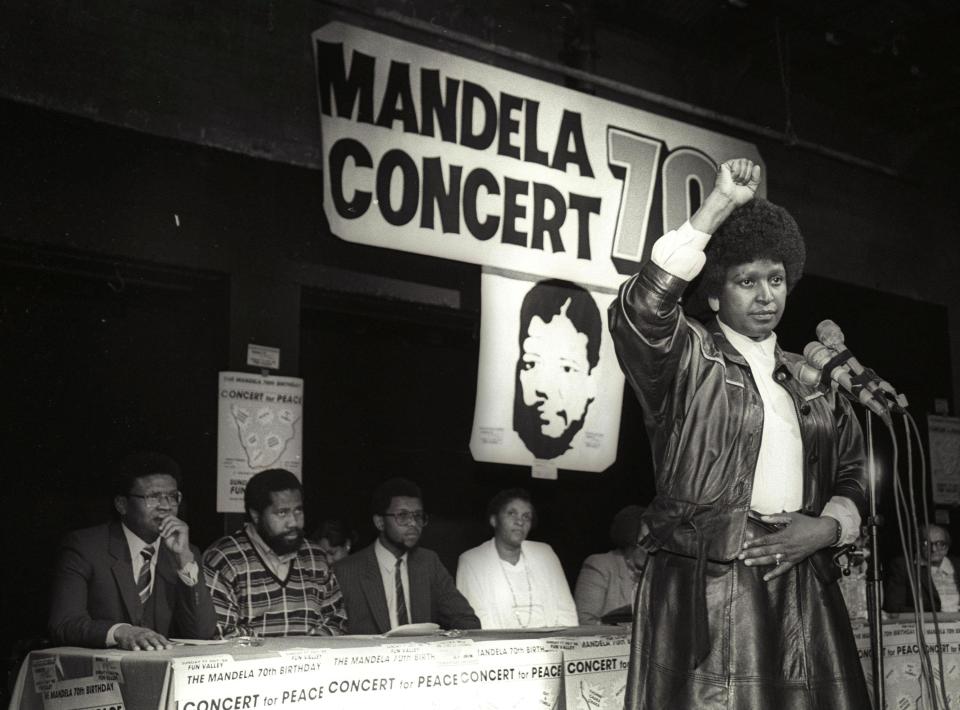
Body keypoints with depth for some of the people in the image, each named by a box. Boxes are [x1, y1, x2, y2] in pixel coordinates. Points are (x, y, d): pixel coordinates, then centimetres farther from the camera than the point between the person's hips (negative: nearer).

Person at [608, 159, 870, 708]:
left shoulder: (810, 379, 19)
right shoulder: (690, 358, 2)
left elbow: (852, 472, 21)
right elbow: (639, 313, -19)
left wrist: (830, 525, -2)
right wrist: (718, 208, -18)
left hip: (805, 594, 5)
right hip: (705, 594, -5)